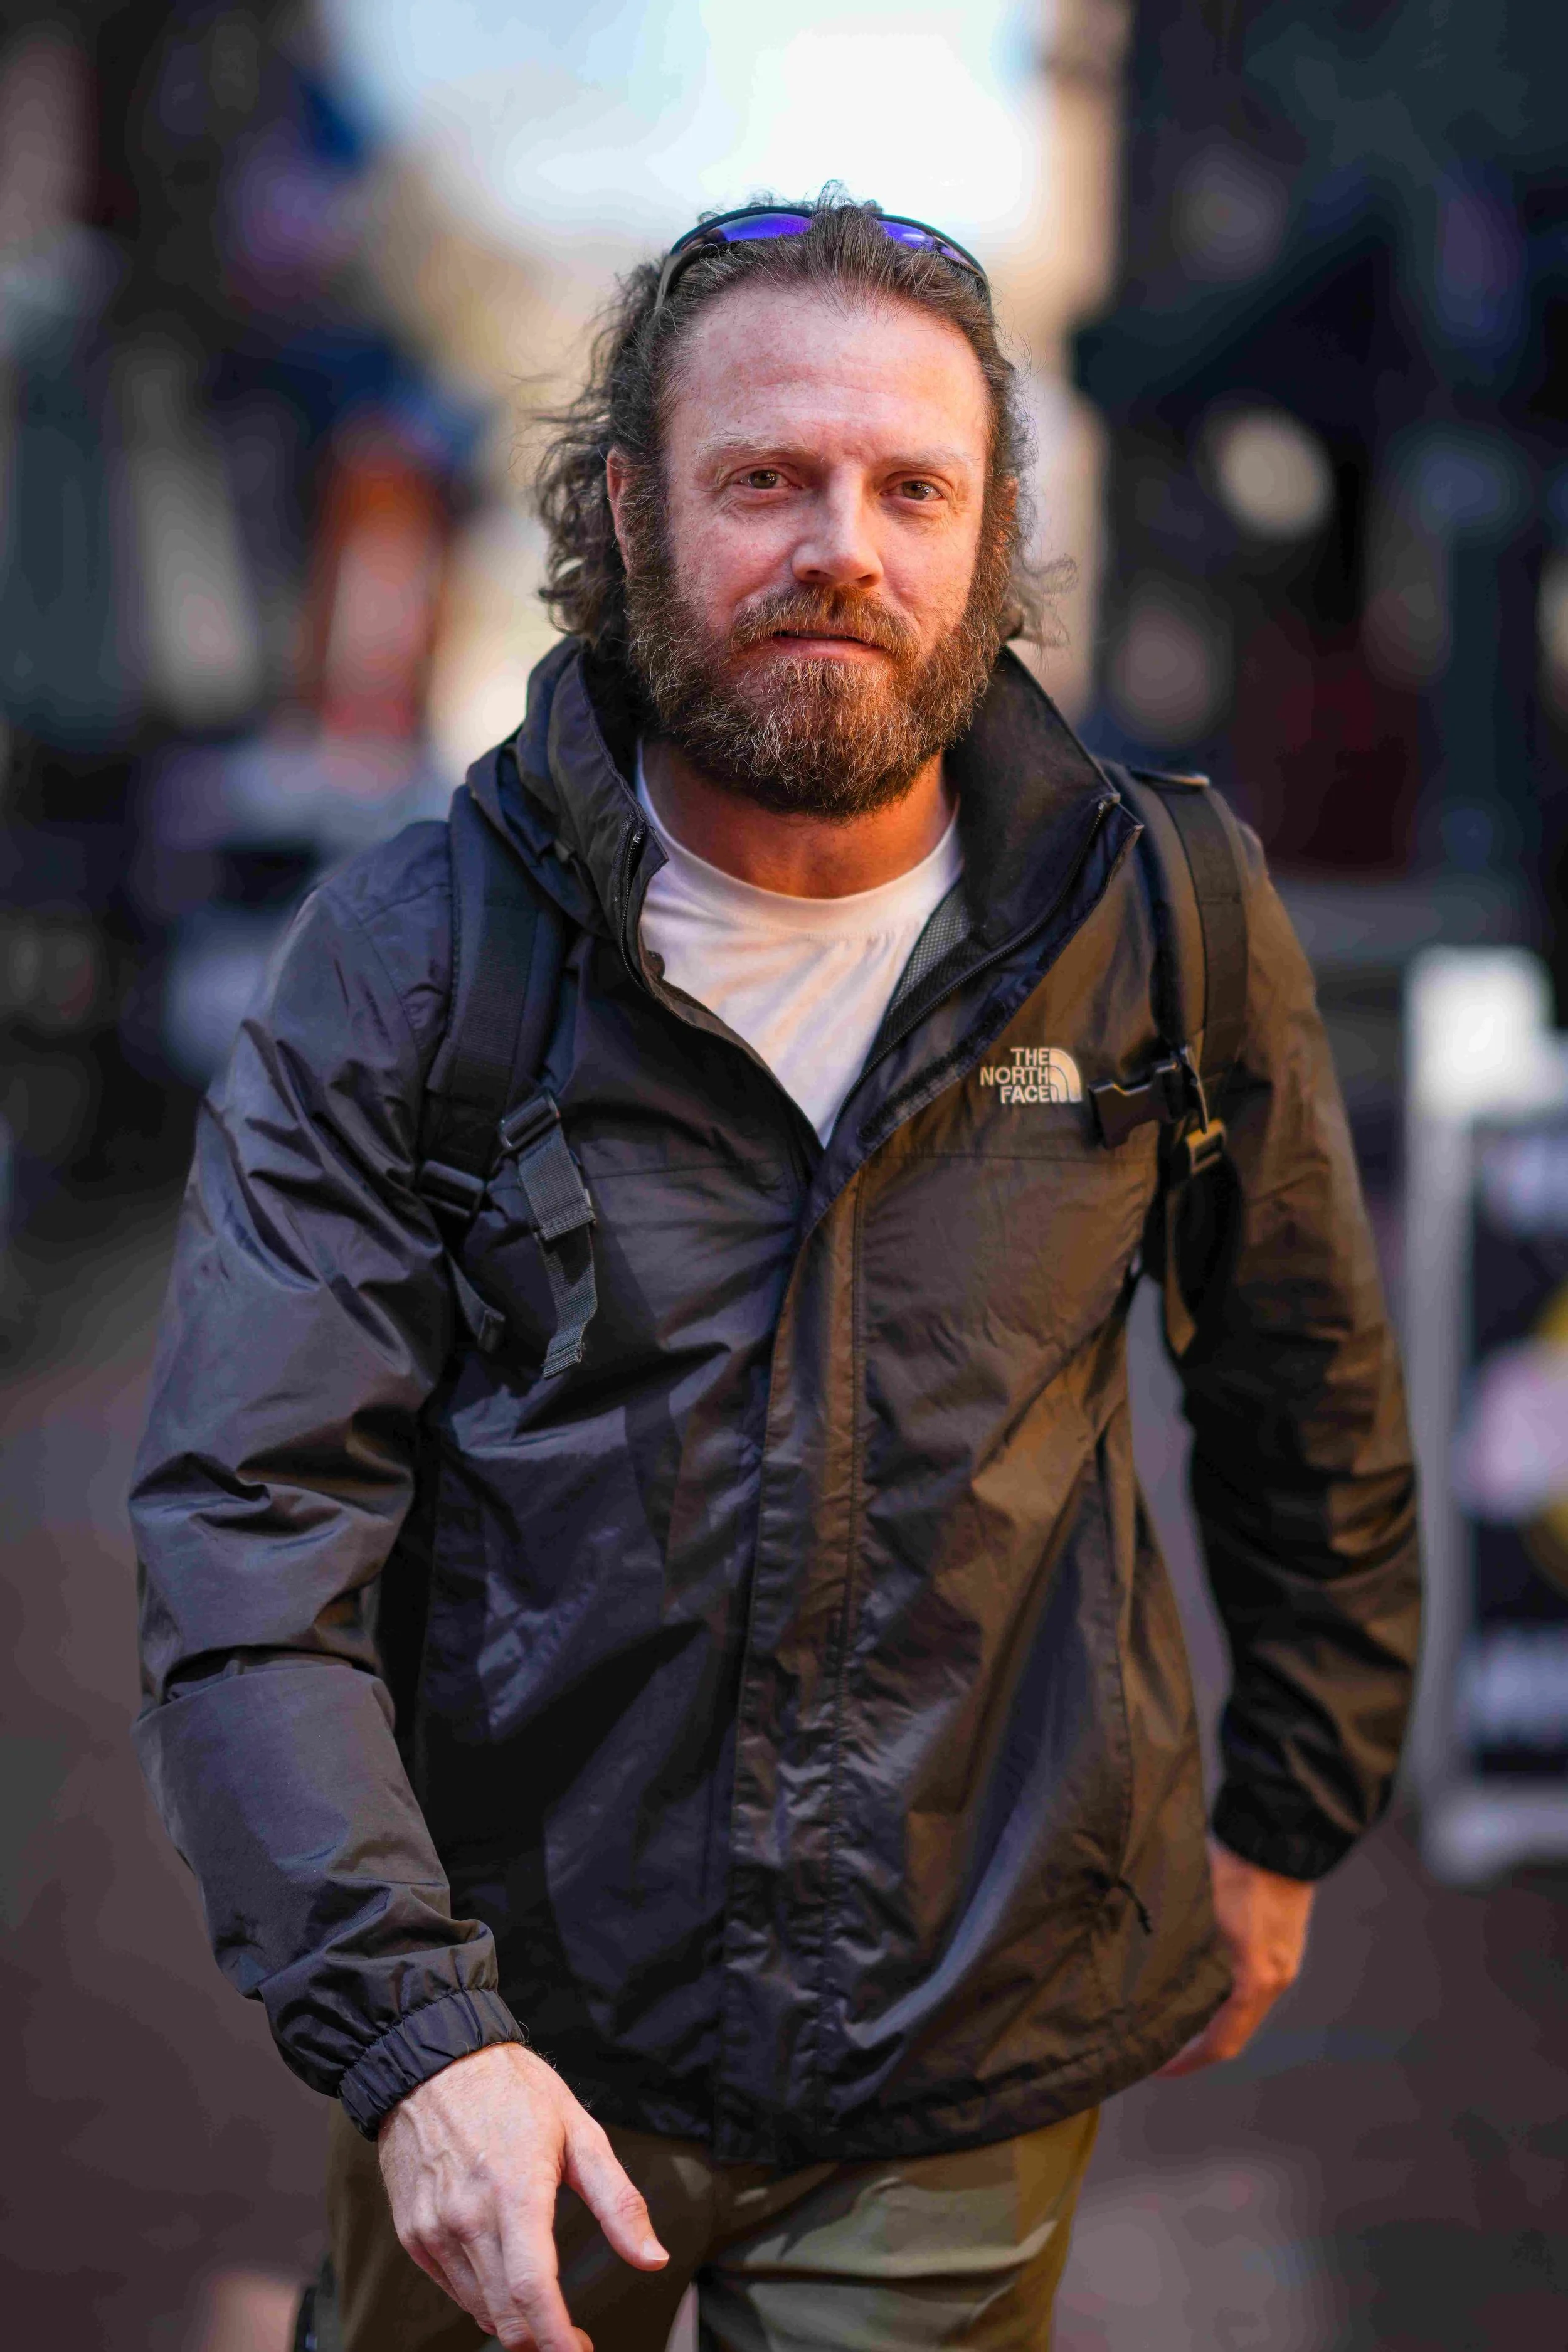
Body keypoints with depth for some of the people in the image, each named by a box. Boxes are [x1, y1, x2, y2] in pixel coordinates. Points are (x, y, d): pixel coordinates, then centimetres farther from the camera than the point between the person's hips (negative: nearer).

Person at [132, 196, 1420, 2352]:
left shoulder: (1165, 933, -5)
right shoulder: (408, 960, -9)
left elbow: (1310, 1402, 11)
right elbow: (247, 1523, -14)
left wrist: (1290, 1818, 17)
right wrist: (404, 2028, -23)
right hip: (520, 2048, 0)